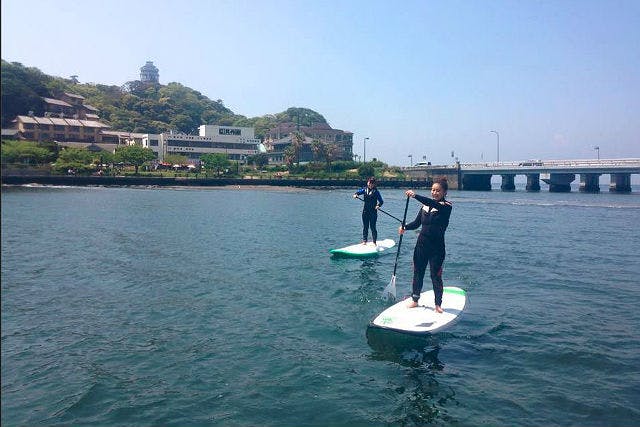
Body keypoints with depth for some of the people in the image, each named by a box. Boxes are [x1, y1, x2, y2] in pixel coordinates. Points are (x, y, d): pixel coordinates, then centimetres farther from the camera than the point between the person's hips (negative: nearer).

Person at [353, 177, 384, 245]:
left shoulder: (376, 191, -4)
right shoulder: (364, 189, 6)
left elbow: (381, 201, -5)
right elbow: (358, 192, 1)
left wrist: (378, 205, -24)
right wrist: (355, 195, -22)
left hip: (373, 211, -3)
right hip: (365, 211, 4)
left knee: (373, 227, -1)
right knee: (365, 227, 8)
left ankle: (374, 242, 9)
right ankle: (364, 241, 16)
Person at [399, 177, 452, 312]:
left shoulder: (446, 206, -10)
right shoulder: (425, 205, 8)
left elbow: (433, 203, -31)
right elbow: (417, 223, 9)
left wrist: (415, 196, -43)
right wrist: (405, 227, -11)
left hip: (437, 247, -5)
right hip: (422, 244, 5)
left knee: (436, 276, 1)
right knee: (418, 273, 13)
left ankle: (438, 304, 16)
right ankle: (415, 300, 27)